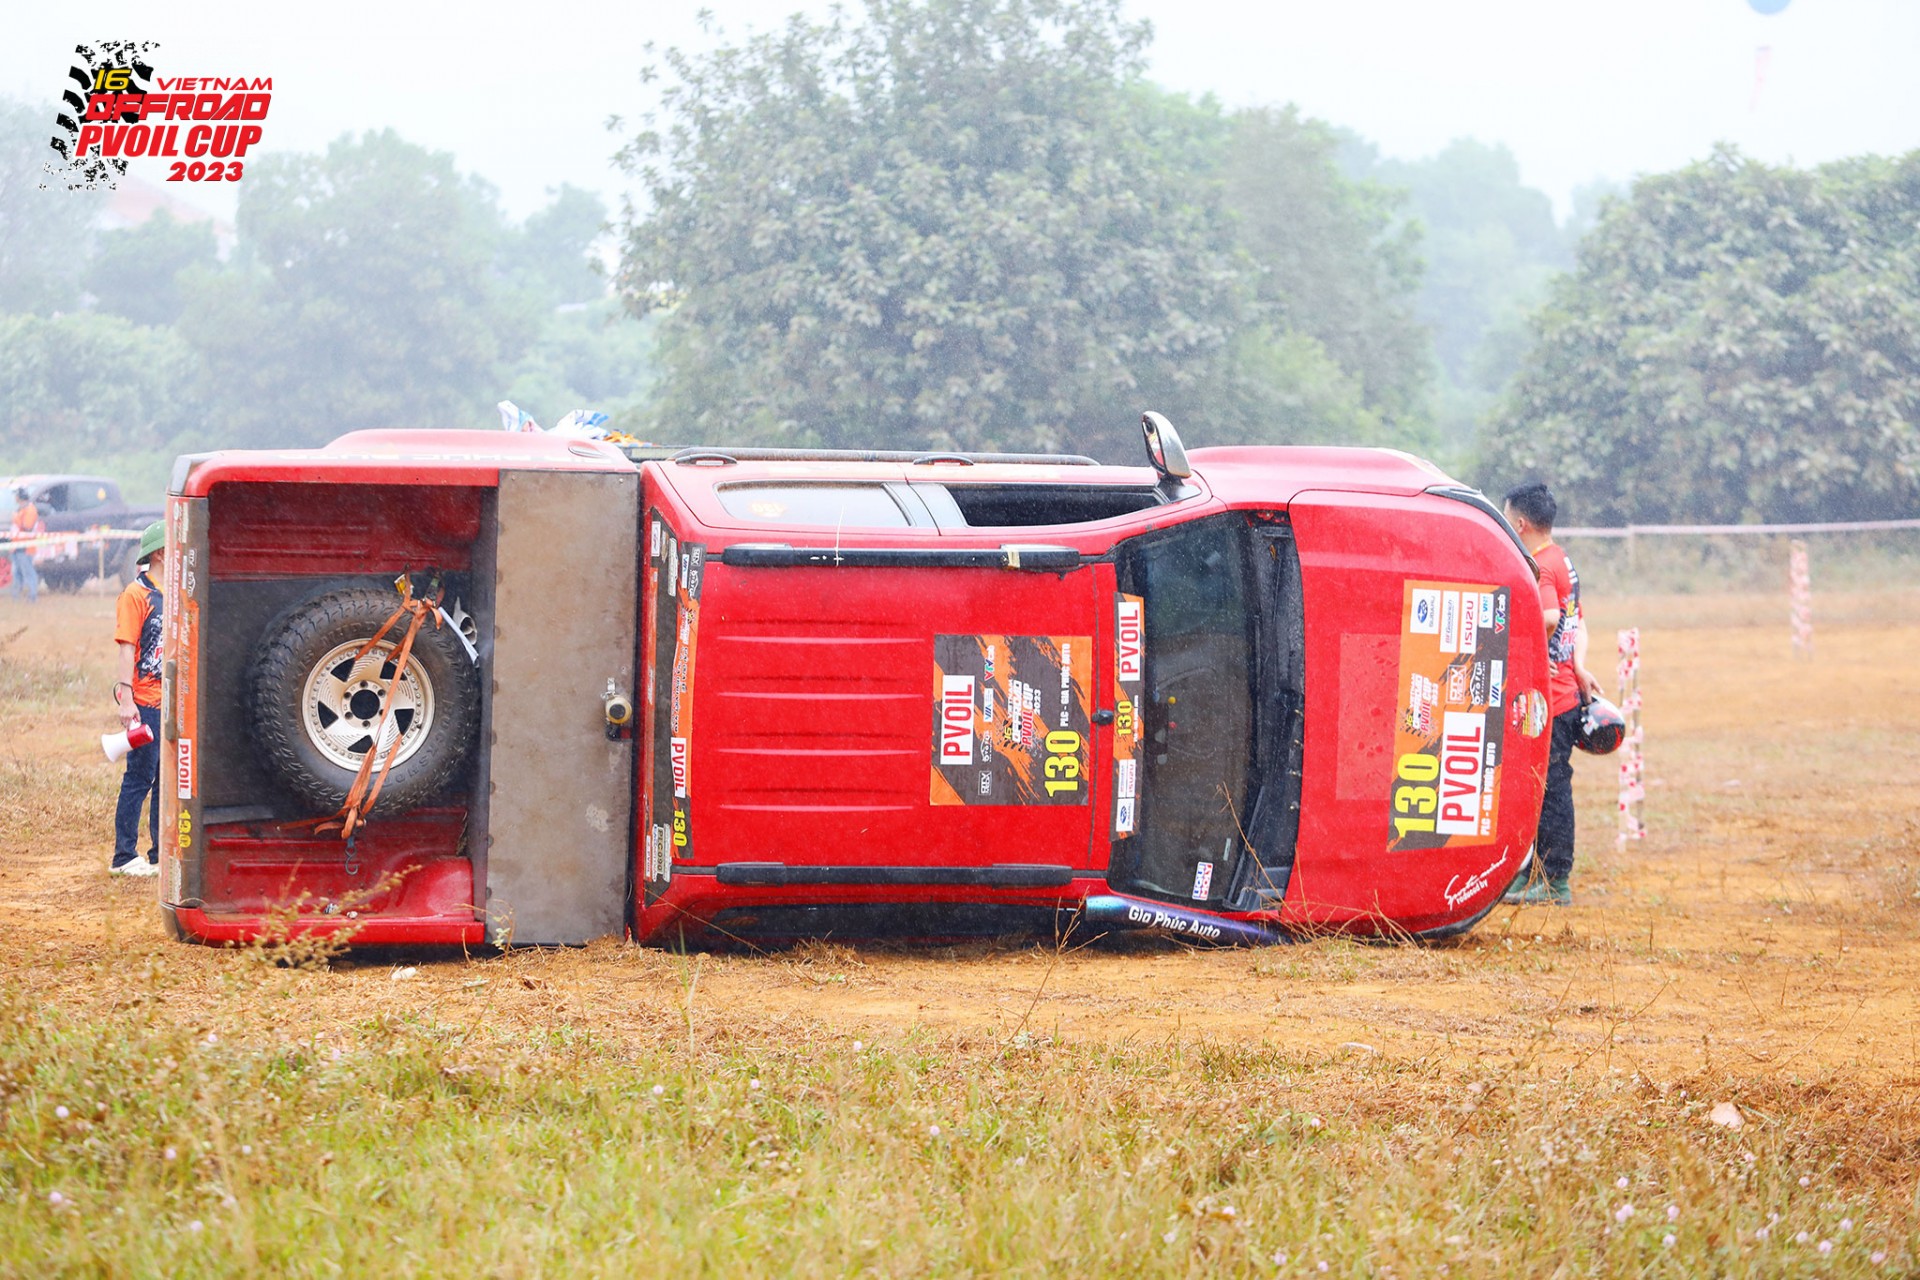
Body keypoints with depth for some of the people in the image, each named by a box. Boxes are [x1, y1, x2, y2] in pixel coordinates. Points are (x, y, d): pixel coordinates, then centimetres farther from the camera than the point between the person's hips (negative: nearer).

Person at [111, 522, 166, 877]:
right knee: (140, 778, -5)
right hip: (146, 702, -8)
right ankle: (124, 857, 1)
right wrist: (126, 700, -19)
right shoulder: (136, 594, -10)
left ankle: (162, 854, 17)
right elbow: (127, 648, -14)